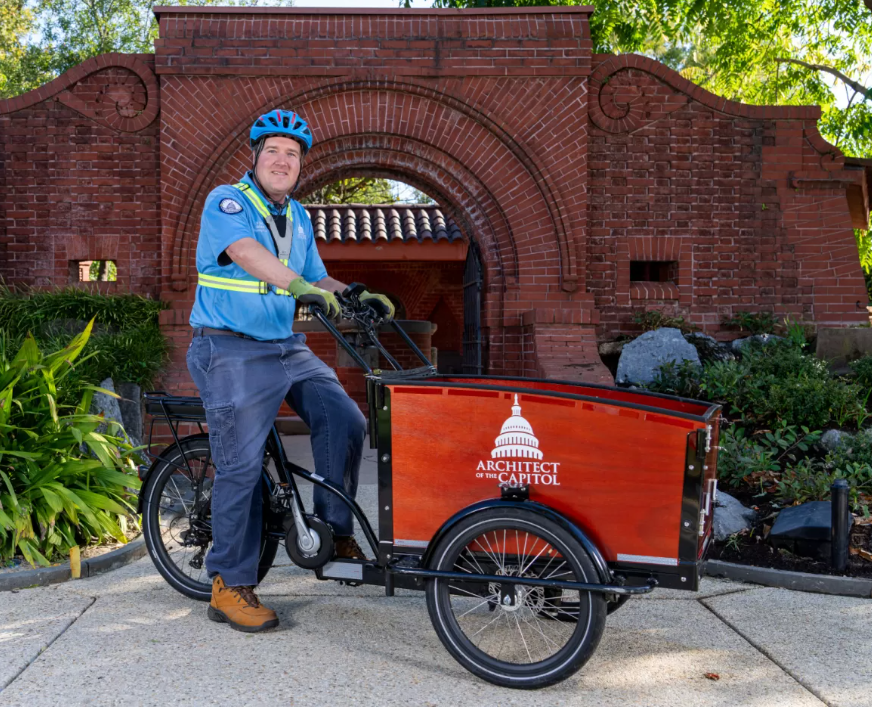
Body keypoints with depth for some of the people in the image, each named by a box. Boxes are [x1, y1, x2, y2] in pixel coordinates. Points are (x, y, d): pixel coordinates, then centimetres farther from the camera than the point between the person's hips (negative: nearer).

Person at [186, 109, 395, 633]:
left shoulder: (297, 216, 16)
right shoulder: (227, 201, -6)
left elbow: (317, 279, 18)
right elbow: (245, 250, -27)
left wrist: (358, 296, -1)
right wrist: (299, 285, -41)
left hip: (288, 348, 7)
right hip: (233, 352, -7)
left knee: (346, 422, -9)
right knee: (241, 465, -5)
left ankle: (335, 529, 10)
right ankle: (231, 588, 8)